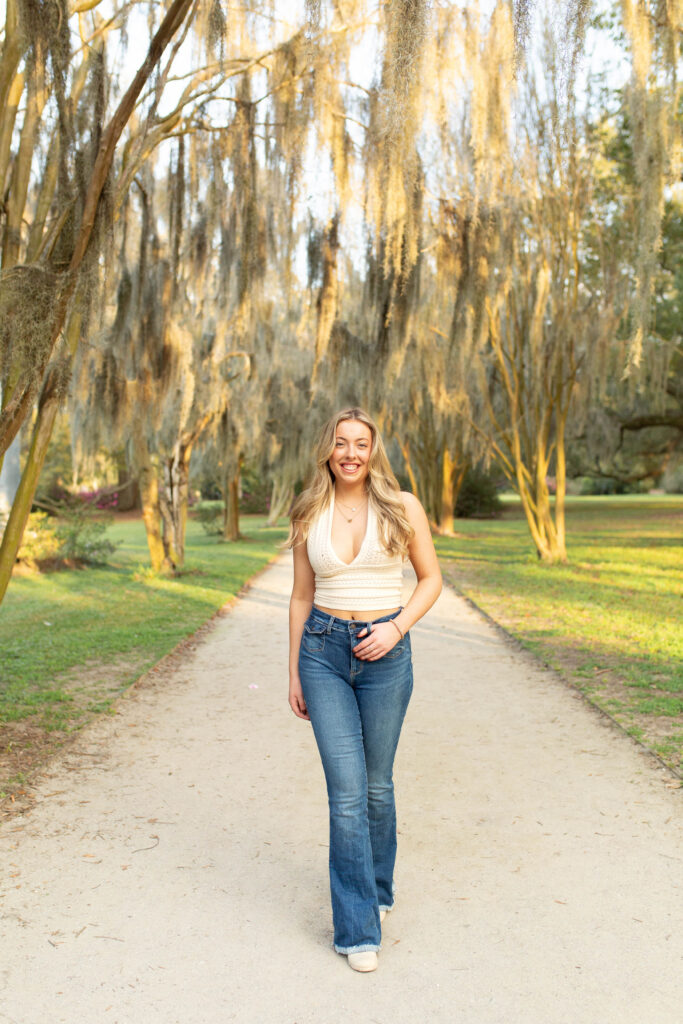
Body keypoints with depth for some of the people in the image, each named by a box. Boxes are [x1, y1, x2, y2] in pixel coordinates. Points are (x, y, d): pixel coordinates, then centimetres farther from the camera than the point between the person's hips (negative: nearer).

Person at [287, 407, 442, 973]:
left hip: (384, 653, 0)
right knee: (347, 791, -4)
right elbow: (302, 596, 9)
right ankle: (358, 929, 8)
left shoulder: (403, 507, -2)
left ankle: (376, 890, 39)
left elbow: (431, 577, 5)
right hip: (324, 652, 1)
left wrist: (396, 628, -10)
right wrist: (294, 673, 9)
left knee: (377, 785, 12)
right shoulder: (309, 517, 3)